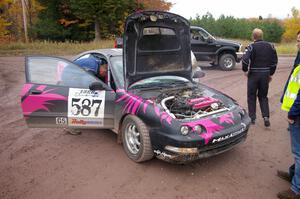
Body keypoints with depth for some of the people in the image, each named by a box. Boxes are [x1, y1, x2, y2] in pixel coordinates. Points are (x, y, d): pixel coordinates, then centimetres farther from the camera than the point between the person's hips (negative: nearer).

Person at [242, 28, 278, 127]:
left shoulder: (251, 47, -10)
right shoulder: (270, 46, 5)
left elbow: (245, 59, -24)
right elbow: (274, 61, 7)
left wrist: (245, 70, -8)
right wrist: (271, 74, 16)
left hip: (254, 74, -4)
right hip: (265, 74, 4)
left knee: (251, 96, 9)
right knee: (263, 96, 15)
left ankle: (252, 118, 13)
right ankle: (266, 116, 2)